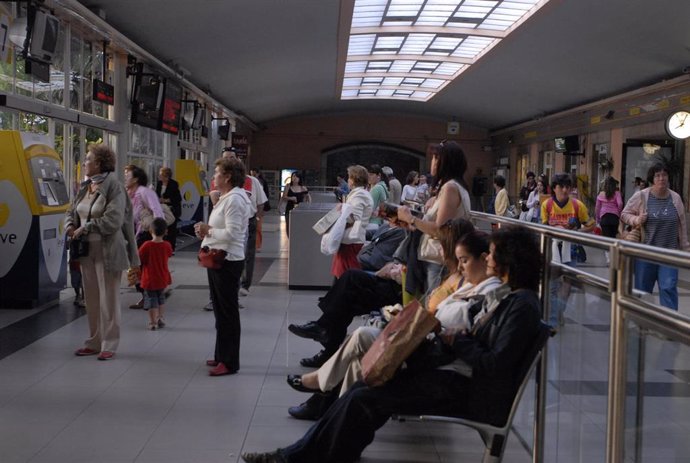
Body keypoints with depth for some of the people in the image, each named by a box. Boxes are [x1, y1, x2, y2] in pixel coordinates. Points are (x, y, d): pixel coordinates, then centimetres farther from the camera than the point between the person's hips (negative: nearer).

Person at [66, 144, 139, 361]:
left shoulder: (113, 187, -13)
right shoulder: (85, 187, 12)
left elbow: (113, 220, -21)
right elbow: (71, 212, 19)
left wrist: (85, 228, -15)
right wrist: (71, 226, -3)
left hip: (107, 250, -8)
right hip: (86, 249, 8)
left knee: (108, 298, 0)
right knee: (91, 298, 13)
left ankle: (109, 344, 9)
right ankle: (94, 341, 24)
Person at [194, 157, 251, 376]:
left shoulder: (234, 199, -18)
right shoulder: (227, 198, 16)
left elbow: (231, 233, -25)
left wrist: (208, 230, -12)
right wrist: (206, 231, 5)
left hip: (227, 261, -11)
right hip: (218, 259, 11)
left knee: (228, 312, -3)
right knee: (220, 311, 18)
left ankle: (229, 362, 6)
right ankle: (221, 355, 29)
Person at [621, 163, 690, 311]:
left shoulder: (676, 198, 3)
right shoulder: (641, 196, -4)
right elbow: (624, 214, 5)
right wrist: (636, 220, -16)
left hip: (669, 254, 1)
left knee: (669, 288, -8)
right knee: (642, 289, 9)